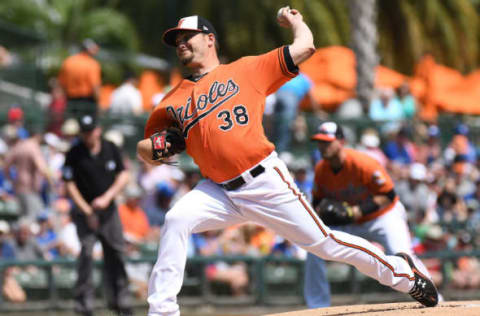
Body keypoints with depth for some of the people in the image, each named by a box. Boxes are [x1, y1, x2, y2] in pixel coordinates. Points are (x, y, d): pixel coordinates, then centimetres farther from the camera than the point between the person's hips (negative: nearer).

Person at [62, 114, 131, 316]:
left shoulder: (111, 149, 1)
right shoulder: (74, 154, -8)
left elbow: (123, 176, 3)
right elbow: (69, 185, -8)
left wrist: (107, 197, -11)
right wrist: (87, 211, -13)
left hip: (109, 209, 3)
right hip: (85, 211, -3)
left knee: (115, 253, 6)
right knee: (86, 252, -14)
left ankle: (118, 299, 18)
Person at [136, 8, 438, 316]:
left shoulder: (247, 69, 6)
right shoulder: (173, 101, 14)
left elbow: (303, 47, 6)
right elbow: (145, 148, 18)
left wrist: (295, 22, 25)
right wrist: (154, 148, -4)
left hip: (266, 183, -3)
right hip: (219, 191, 3)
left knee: (323, 242, -1)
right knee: (175, 221, -21)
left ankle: (401, 272, 16)